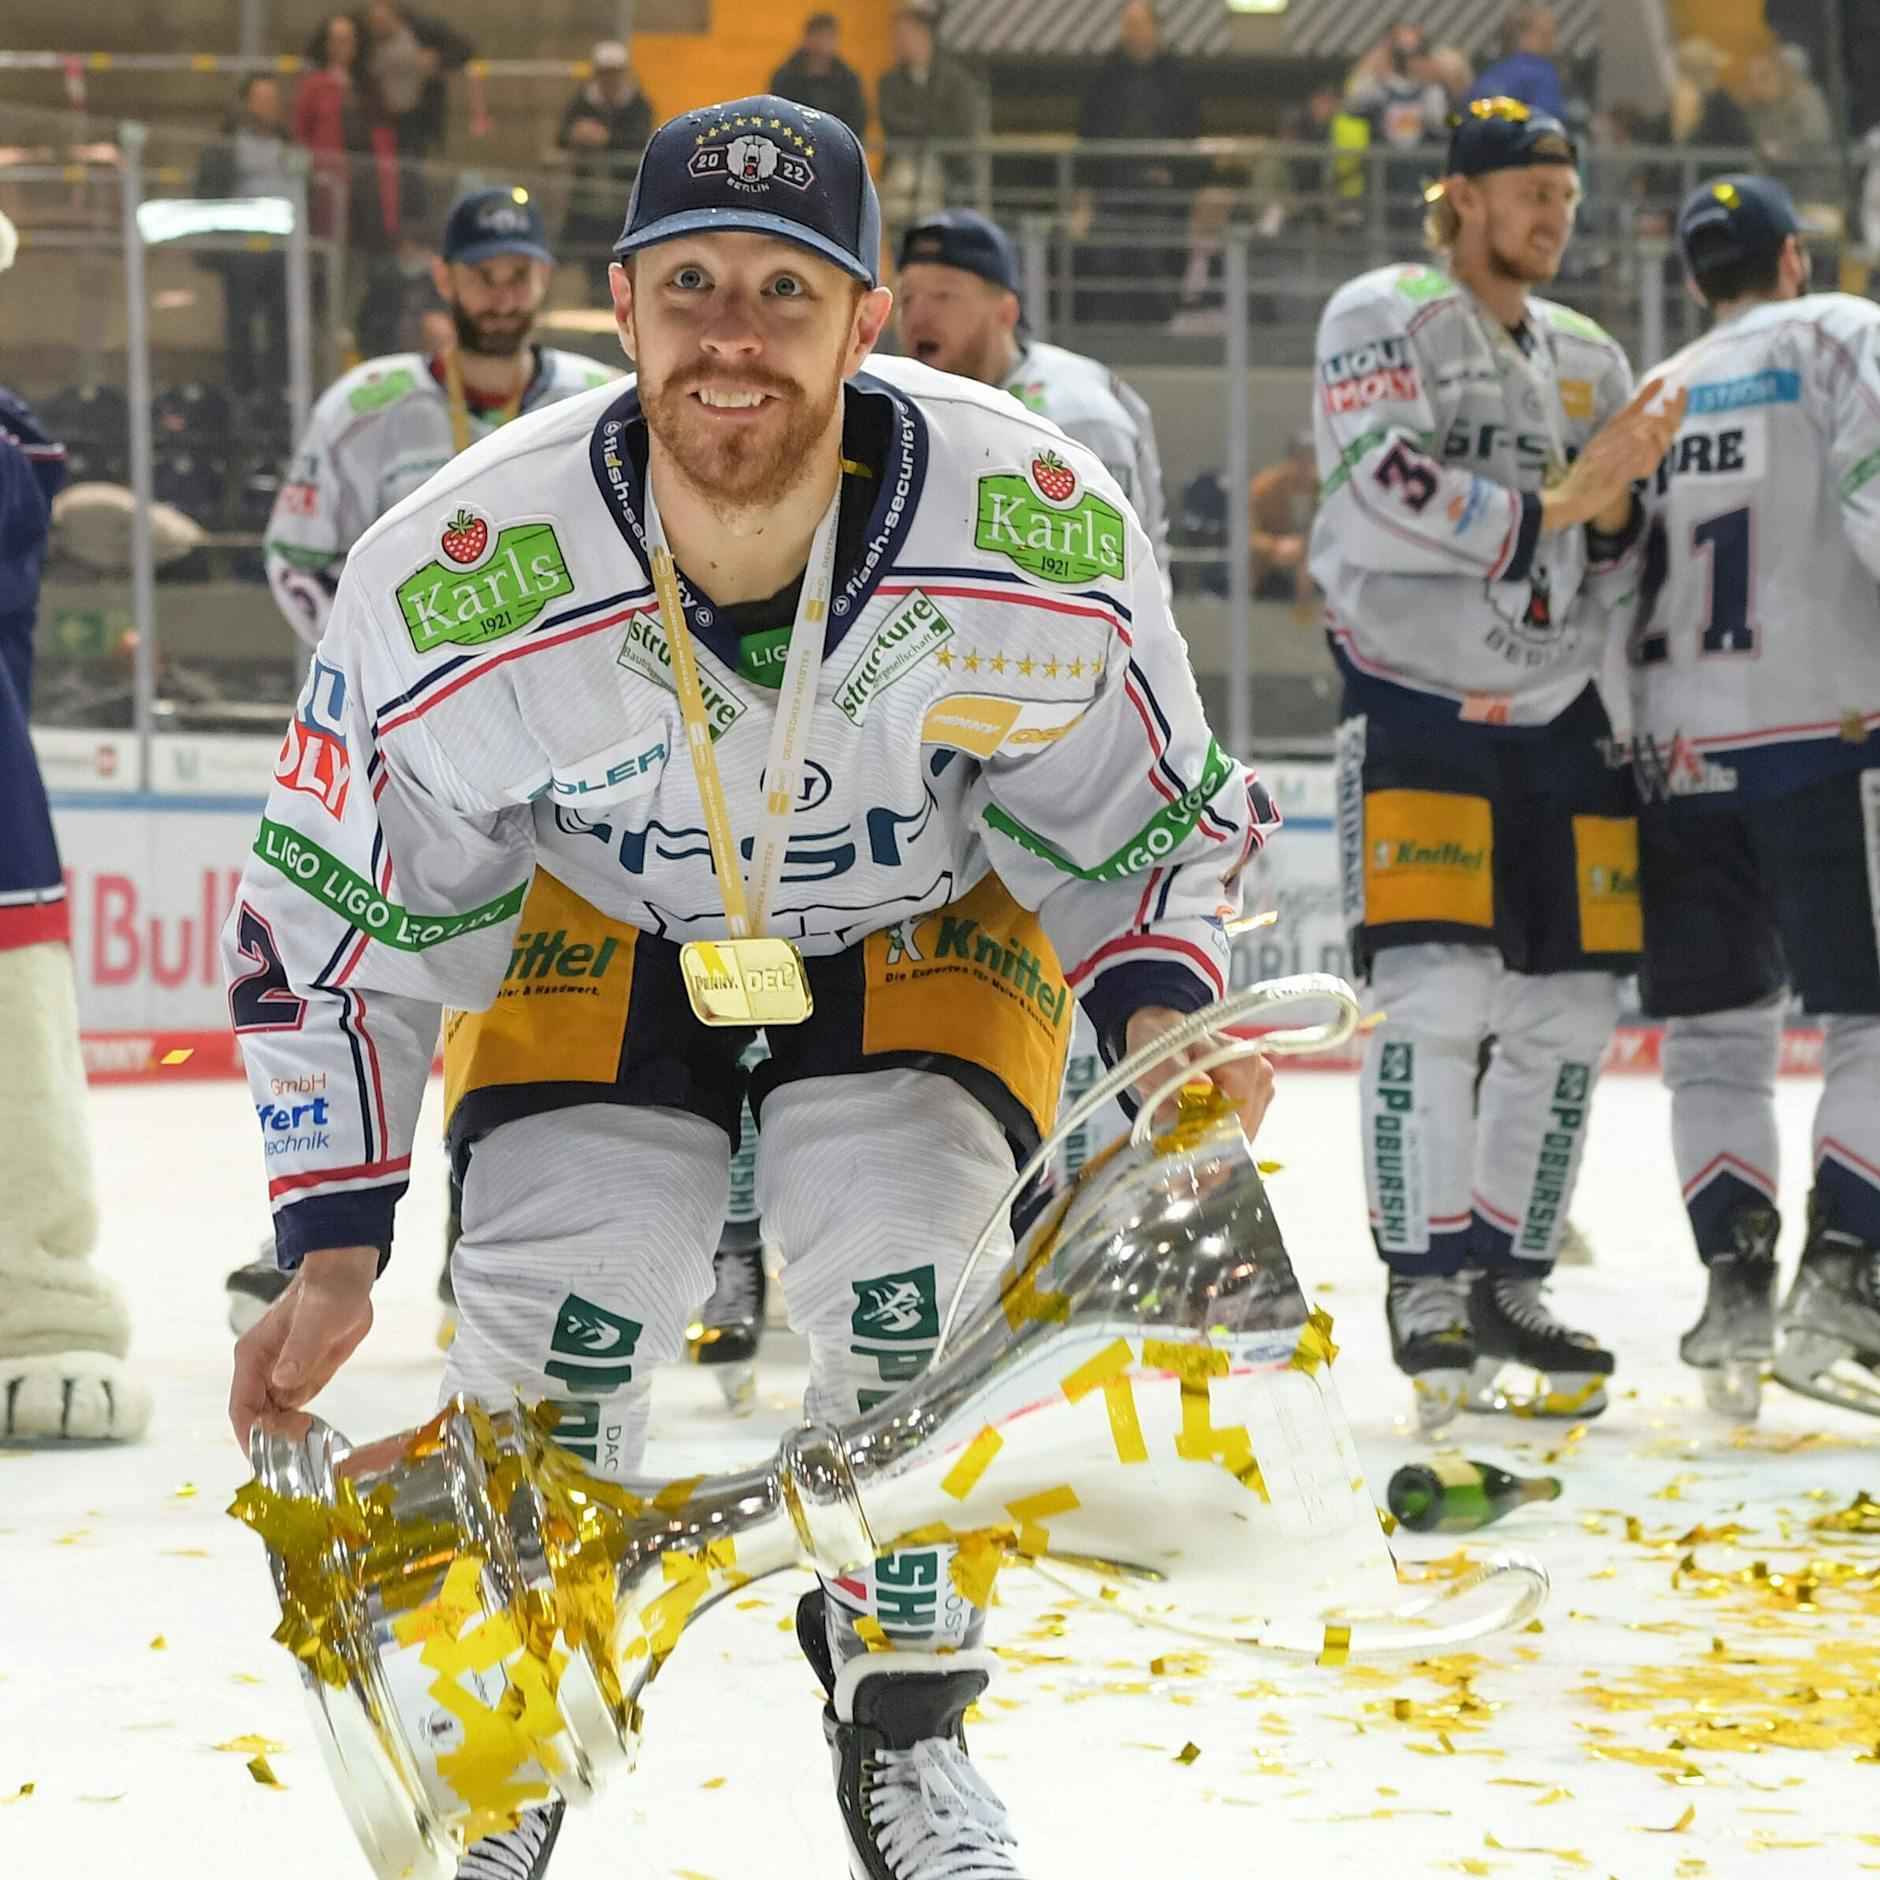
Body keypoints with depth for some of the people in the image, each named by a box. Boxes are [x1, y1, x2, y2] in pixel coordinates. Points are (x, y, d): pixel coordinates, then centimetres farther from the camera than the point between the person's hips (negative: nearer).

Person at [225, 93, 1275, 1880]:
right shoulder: (454, 587, -30)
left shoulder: (1042, 539, -28)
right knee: (555, 1307, -15)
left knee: (898, 1291, -20)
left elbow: (1151, 816, -9)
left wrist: (1157, 1004, -29)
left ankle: (904, 1731, 5)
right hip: (593, 931, 0)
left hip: (927, 927, 0)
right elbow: (337, 913, -14)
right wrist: (332, 1250, -13)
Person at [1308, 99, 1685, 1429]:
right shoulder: (1382, 320, -1)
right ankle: (1426, 1292, -10)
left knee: (1570, 1010, 3)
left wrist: (1618, 506, -7)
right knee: (1434, 994, -15)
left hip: (1557, 717, 6)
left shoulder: (1592, 362, 16)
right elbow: (1387, 496, -16)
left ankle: (1508, 1280, 14)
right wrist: (1549, 503, -18)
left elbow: (1617, 574, 14)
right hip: (1417, 708, -6)